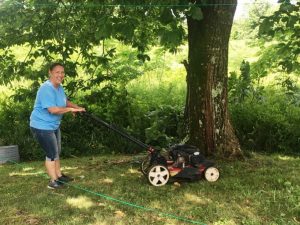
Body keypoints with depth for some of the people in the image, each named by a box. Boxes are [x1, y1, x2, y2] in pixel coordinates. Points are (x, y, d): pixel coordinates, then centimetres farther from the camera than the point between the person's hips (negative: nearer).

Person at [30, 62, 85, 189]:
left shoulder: (59, 87, 5)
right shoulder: (46, 88, -26)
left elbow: (65, 102, 22)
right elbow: (53, 109, -33)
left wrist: (77, 107, 5)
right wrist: (71, 109, -22)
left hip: (53, 125, 10)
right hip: (42, 126, -10)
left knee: (56, 152, 20)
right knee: (52, 154, -3)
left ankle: (59, 176, 34)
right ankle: (53, 181, 9)